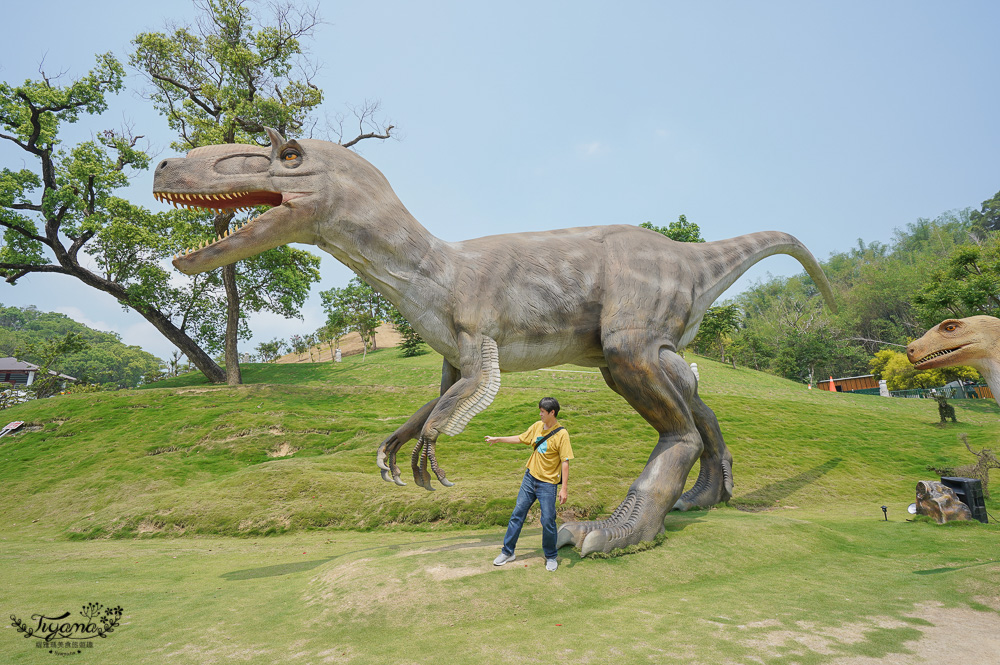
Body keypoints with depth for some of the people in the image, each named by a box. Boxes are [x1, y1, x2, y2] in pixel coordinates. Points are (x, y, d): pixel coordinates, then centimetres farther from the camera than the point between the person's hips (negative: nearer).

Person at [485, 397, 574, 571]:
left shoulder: (561, 434, -15)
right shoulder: (537, 426, 2)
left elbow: (565, 462, -15)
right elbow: (521, 439, 18)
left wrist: (564, 489, -18)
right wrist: (498, 439, 21)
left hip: (548, 483, -6)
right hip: (530, 478, 6)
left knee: (548, 522, 1)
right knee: (517, 514, 10)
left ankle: (551, 557, 24)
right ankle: (507, 552, 24)